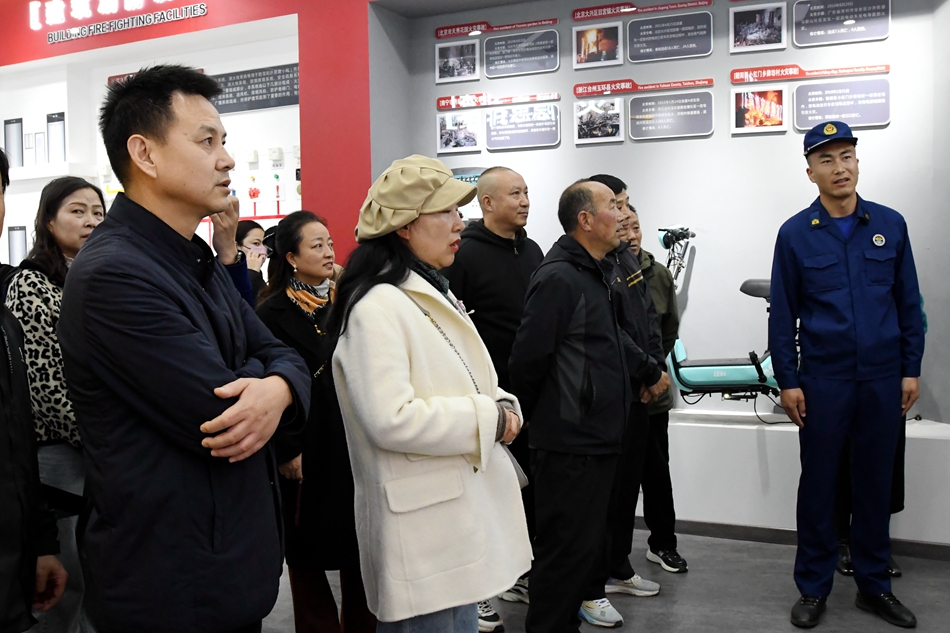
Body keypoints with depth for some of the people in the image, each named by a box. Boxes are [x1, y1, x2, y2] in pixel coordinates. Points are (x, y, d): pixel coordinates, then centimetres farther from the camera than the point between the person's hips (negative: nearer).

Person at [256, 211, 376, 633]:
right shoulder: (273, 313, -9)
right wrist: (285, 451, -12)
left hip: (353, 443, 4)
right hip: (306, 448, -4)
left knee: (360, 544, 10)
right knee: (308, 551, 8)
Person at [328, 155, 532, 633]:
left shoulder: (435, 294, 15)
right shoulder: (377, 306, -17)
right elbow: (391, 419, -26)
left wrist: (504, 406, -1)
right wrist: (489, 418, -16)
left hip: (466, 515, 9)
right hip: (427, 528, -9)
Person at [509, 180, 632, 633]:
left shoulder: (599, 275, 14)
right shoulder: (558, 278, -17)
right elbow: (527, 361, -18)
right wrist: (540, 420, -4)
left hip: (597, 440, 9)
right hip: (569, 445, -9)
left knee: (588, 547, 18)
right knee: (566, 552, -1)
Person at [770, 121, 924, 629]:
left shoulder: (890, 225, 3)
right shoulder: (795, 234, -2)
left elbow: (908, 302, 7)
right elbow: (782, 315, -2)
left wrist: (911, 369, 4)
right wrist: (787, 381, -5)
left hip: (883, 379, 2)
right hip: (823, 380, -2)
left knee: (875, 482, 12)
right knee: (818, 483, 7)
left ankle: (873, 584, 27)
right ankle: (813, 587, 21)